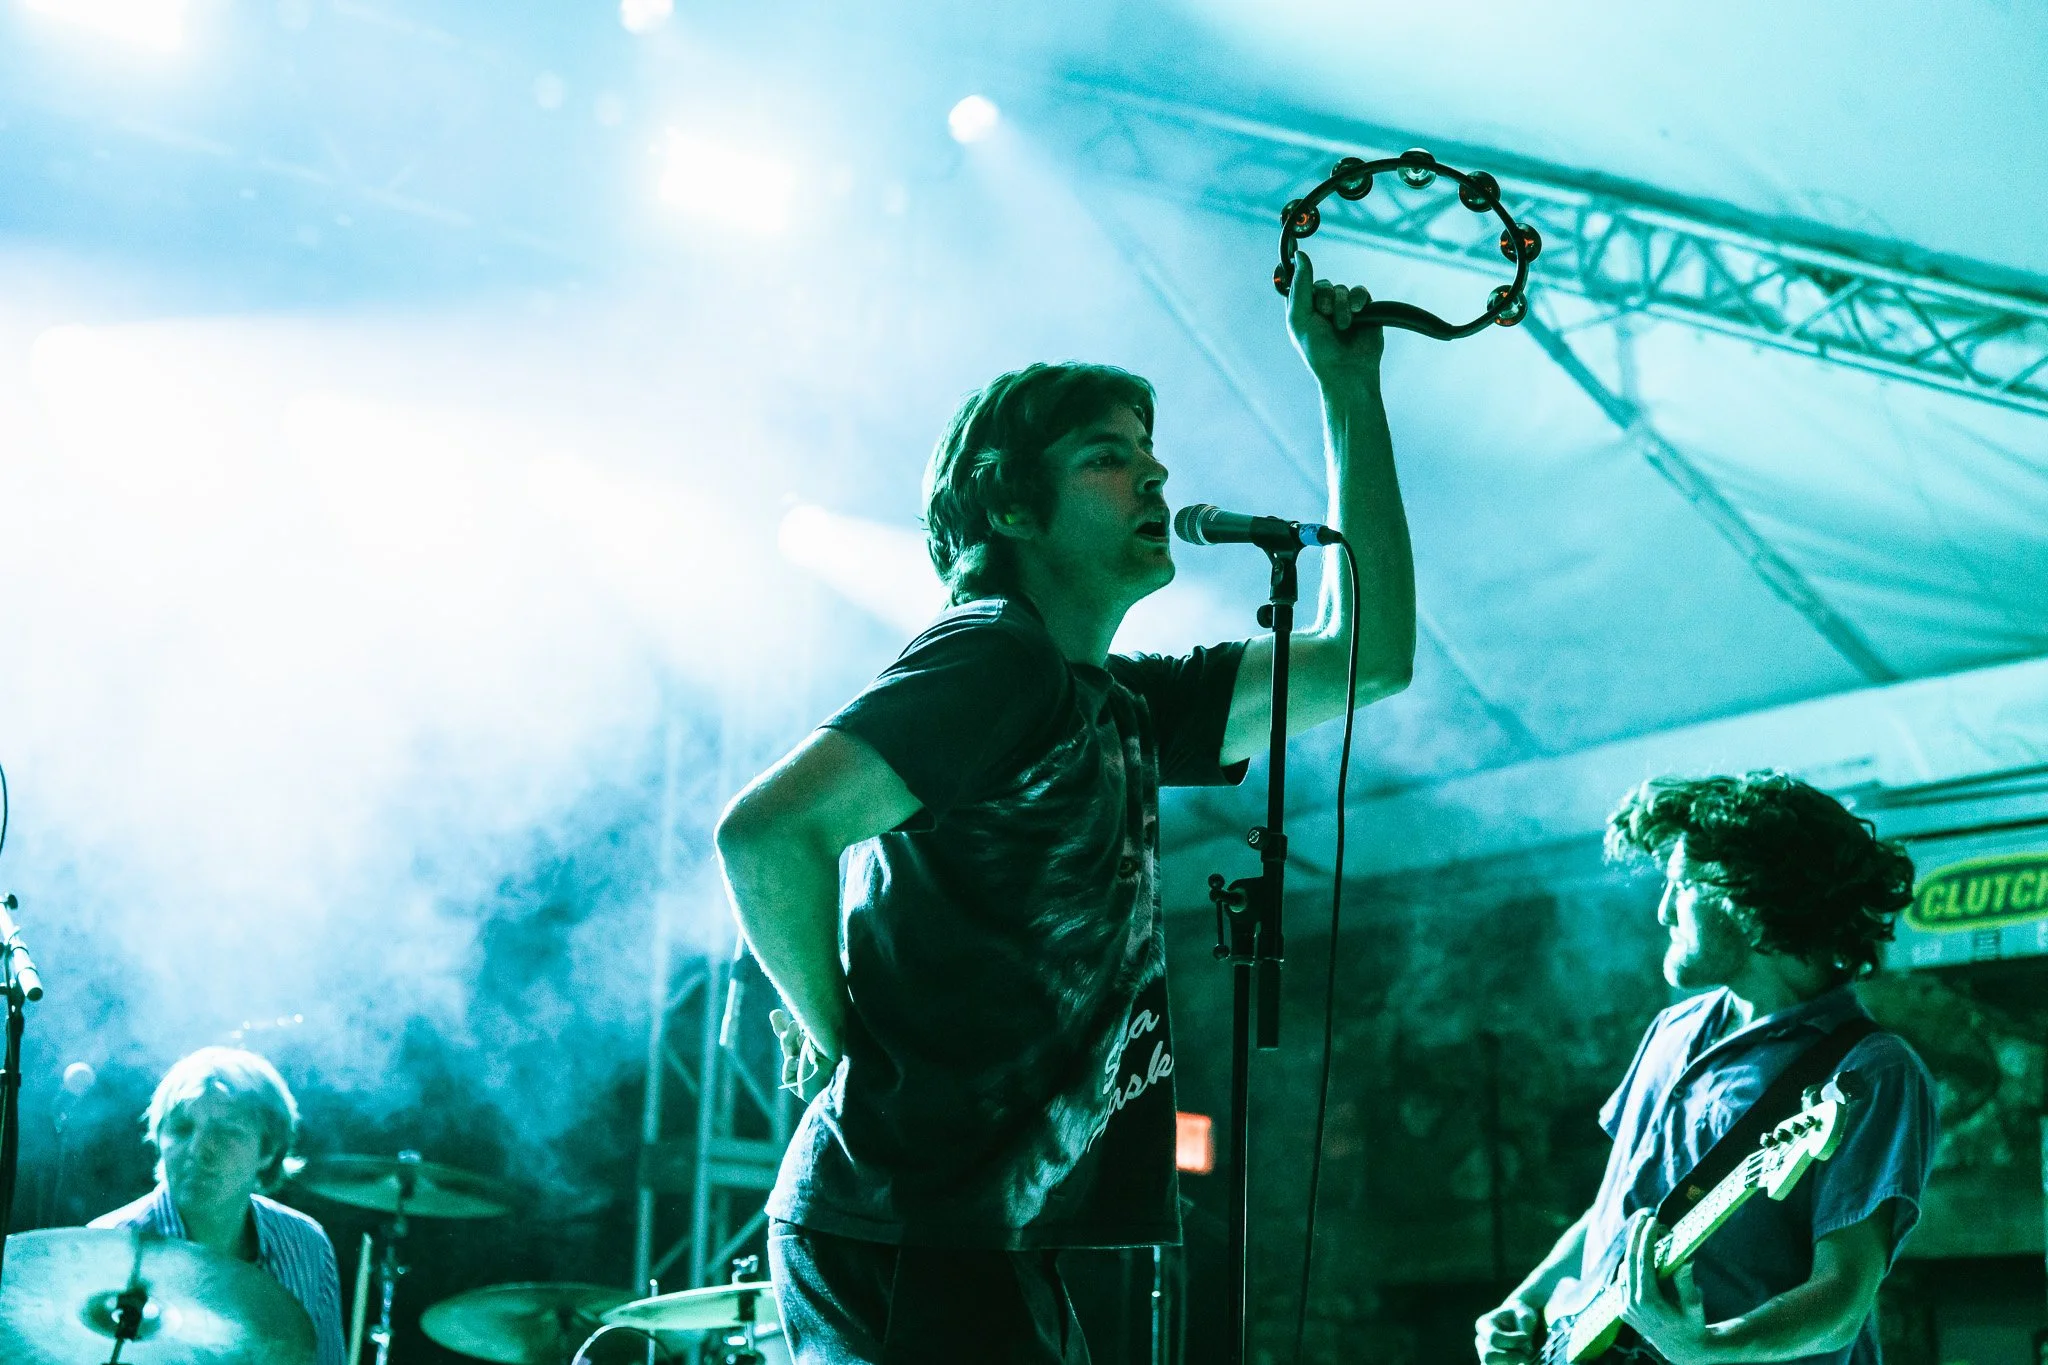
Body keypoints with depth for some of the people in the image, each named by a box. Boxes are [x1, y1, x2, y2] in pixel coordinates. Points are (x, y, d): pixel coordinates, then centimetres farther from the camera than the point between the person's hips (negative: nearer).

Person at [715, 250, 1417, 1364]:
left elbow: (1370, 656, 18)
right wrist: (840, 1041, -11)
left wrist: (1349, 389, 16)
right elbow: (767, 829, -24)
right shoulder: (996, 658, -12)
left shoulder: (1124, 704, 16)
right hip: (907, 1241, -9)